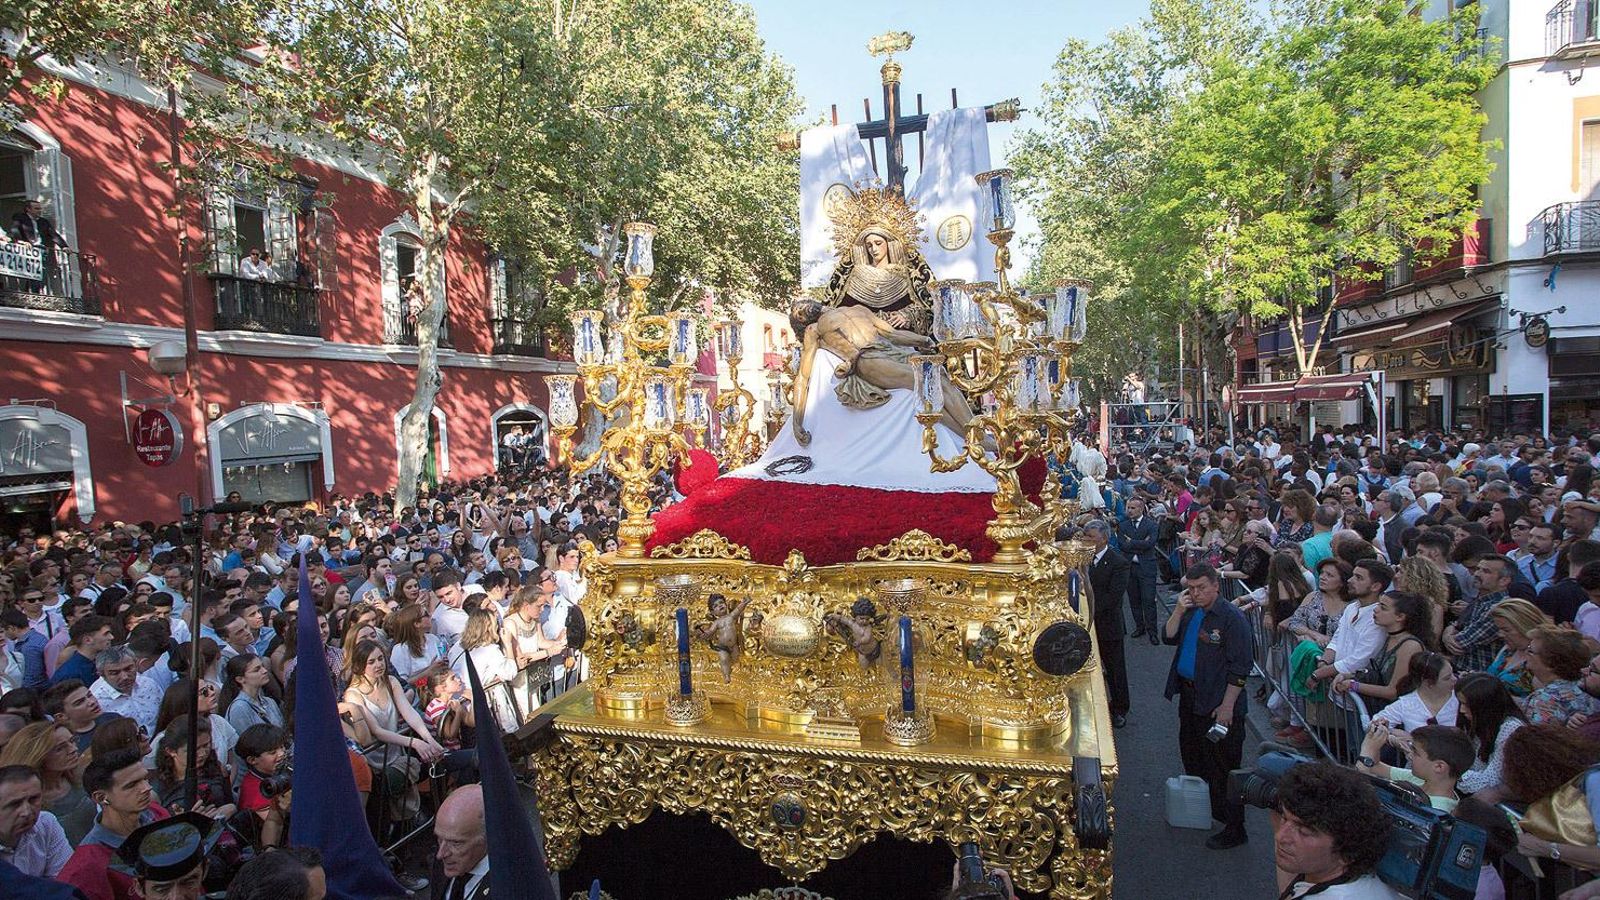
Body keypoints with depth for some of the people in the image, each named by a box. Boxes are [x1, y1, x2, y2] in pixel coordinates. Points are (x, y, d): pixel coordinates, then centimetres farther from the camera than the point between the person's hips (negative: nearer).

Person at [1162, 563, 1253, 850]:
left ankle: (1234, 829, 13)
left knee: (1222, 768, 0)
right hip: (1189, 696, 8)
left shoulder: (1231, 617, -17)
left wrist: (1227, 705, -19)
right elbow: (1169, 638, 5)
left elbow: (1241, 666, -18)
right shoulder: (1190, 612, 6)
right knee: (1191, 756, 23)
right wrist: (1178, 611, -10)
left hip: (1217, 704, -8)